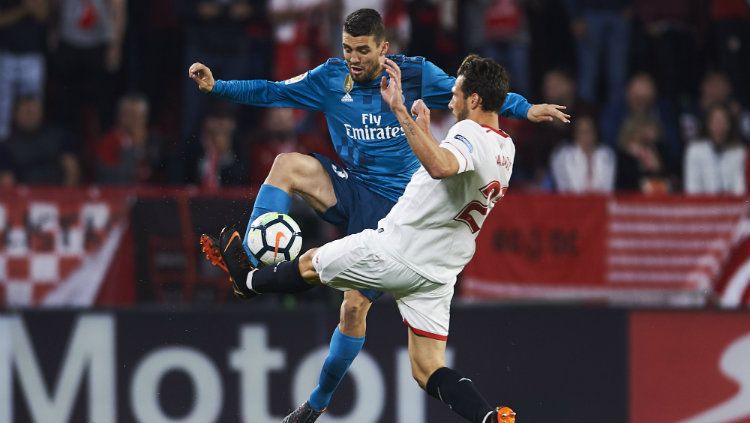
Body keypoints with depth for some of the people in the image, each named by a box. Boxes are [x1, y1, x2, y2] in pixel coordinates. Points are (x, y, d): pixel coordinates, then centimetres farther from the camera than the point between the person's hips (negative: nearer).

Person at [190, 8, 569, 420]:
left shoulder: (415, 74, -7)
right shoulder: (330, 78, 0)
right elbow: (271, 92, 5)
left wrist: (525, 109, -6)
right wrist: (216, 86, -6)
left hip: (393, 207, -3)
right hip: (350, 191, 3)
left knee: (355, 305, -6)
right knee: (288, 164, -27)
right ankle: (250, 267, -31)